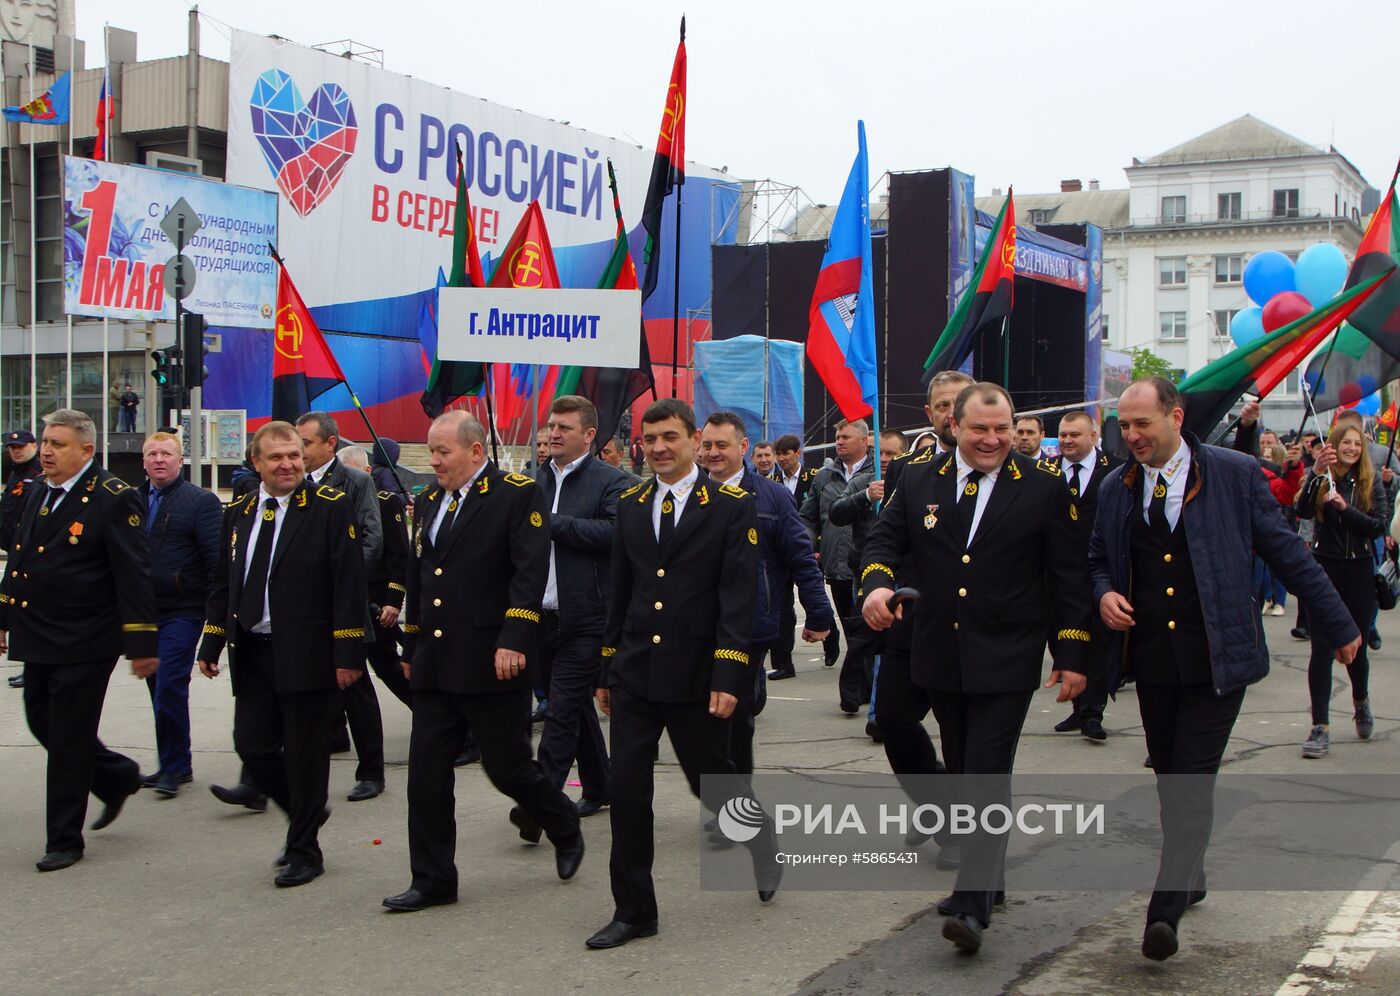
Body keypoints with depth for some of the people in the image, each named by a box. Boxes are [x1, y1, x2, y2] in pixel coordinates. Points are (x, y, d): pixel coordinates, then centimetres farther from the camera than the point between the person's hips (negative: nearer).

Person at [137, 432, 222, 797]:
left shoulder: (201, 502, -5)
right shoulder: (133, 500, 11)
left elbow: (216, 559, -10)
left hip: (182, 612, -6)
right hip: (144, 611, 6)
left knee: (169, 687, -11)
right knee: (160, 688, 12)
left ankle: (174, 767, 0)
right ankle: (173, 764, 23)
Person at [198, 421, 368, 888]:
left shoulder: (330, 507, -7)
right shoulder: (238, 513, 10)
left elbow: (349, 583, -11)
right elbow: (224, 584, 16)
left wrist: (348, 653, -15)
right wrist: (211, 644, 10)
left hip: (307, 654, -5)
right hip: (253, 654, 5)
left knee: (305, 754, 2)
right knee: (251, 745, 7)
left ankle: (304, 851, 17)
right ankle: (306, 813, 32)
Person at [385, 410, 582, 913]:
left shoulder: (518, 495, -7)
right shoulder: (429, 500, 14)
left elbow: (531, 572, -15)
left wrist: (513, 640, -24)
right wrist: (411, 649, 21)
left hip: (492, 663, -6)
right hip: (434, 665, 6)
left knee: (508, 767, 3)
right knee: (426, 774, 4)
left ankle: (564, 827, 30)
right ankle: (433, 881, 14)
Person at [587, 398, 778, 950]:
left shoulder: (732, 506, -5)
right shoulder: (630, 504, 9)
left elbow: (738, 596, -10)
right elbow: (619, 590, 14)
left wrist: (727, 677, -16)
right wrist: (607, 668, 14)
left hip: (695, 676, -4)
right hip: (634, 672, 4)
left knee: (712, 781, 8)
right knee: (627, 791, 1)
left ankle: (760, 832, 41)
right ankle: (633, 911, 13)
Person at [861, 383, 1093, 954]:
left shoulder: (1044, 486, -4)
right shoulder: (919, 478, 4)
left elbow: (1070, 574, -2)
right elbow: (884, 539, 5)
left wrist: (1074, 654, -6)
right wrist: (877, 583, -18)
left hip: (1006, 660, -4)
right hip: (939, 656, 4)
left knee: (987, 776, -10)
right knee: (960, 772, 15)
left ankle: (973, 905, -11)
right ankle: (982, 874, 32)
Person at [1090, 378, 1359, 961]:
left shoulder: (1235, 474, -5)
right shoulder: (1116, 489, 6)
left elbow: (1285, 553, 0)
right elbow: (1097, 559, 18)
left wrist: (1338, 627, 5)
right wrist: (1104, 593, -5)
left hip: (1217, 657, -4)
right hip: (1150, 658, 4)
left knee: (1192, 780, -10)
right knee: (1169, 778, 14)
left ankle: (1165, 908, -12)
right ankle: (1190, 880, 33)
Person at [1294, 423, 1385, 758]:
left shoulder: (1371, 483, 1)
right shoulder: (1321, 480, 0)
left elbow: (1379, 526, -8)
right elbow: (1303, 511, -17)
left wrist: (1345, 507, -21)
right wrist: (1316, 475, -27)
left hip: (1359, 570, 1)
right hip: (1324, 569, -1)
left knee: (1356, 646, 11)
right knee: (1321, 648, -5)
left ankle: (1361, 701, 41)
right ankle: (1320, 727, -3)